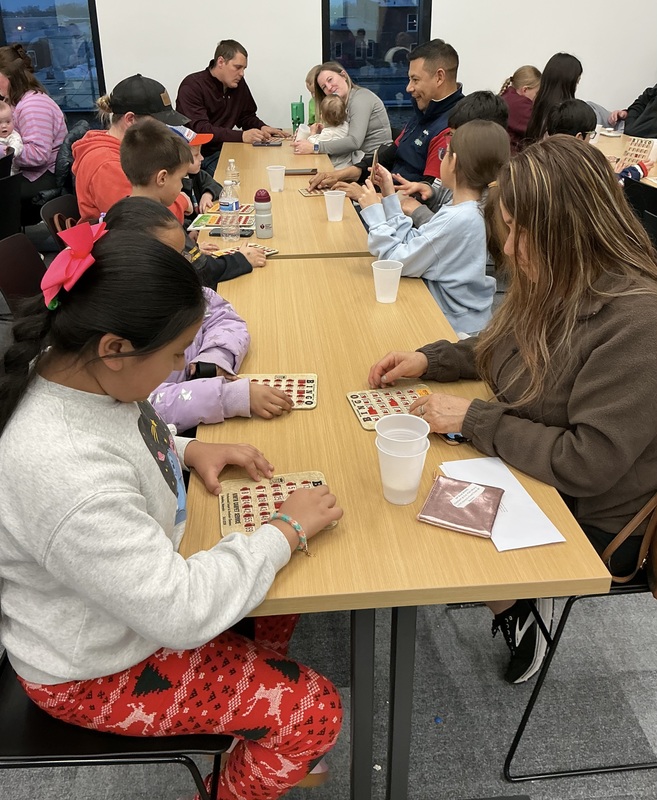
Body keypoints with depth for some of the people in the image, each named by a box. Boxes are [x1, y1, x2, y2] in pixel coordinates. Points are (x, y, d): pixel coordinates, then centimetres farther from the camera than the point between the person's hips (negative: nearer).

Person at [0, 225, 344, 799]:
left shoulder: (66, 366, -14)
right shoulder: (66, 474, -41)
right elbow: (180, 615, -34)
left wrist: (189, 449, -5)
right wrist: (288, 530, -23)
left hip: (138, 579, 9)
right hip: (92, 668, -8)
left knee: (284, 573, 19)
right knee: (315, 712, -4)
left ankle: (246, 710, 38)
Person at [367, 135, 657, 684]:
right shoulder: (557, 283, -5)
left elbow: (587, 464, -31)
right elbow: (502, 350, 13)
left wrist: (475, 420, -24)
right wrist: (430, 360, -3)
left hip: (592, 519, -8)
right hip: (530, 471, 8)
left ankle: (521, 613, 21)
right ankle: (518, 599, 20)